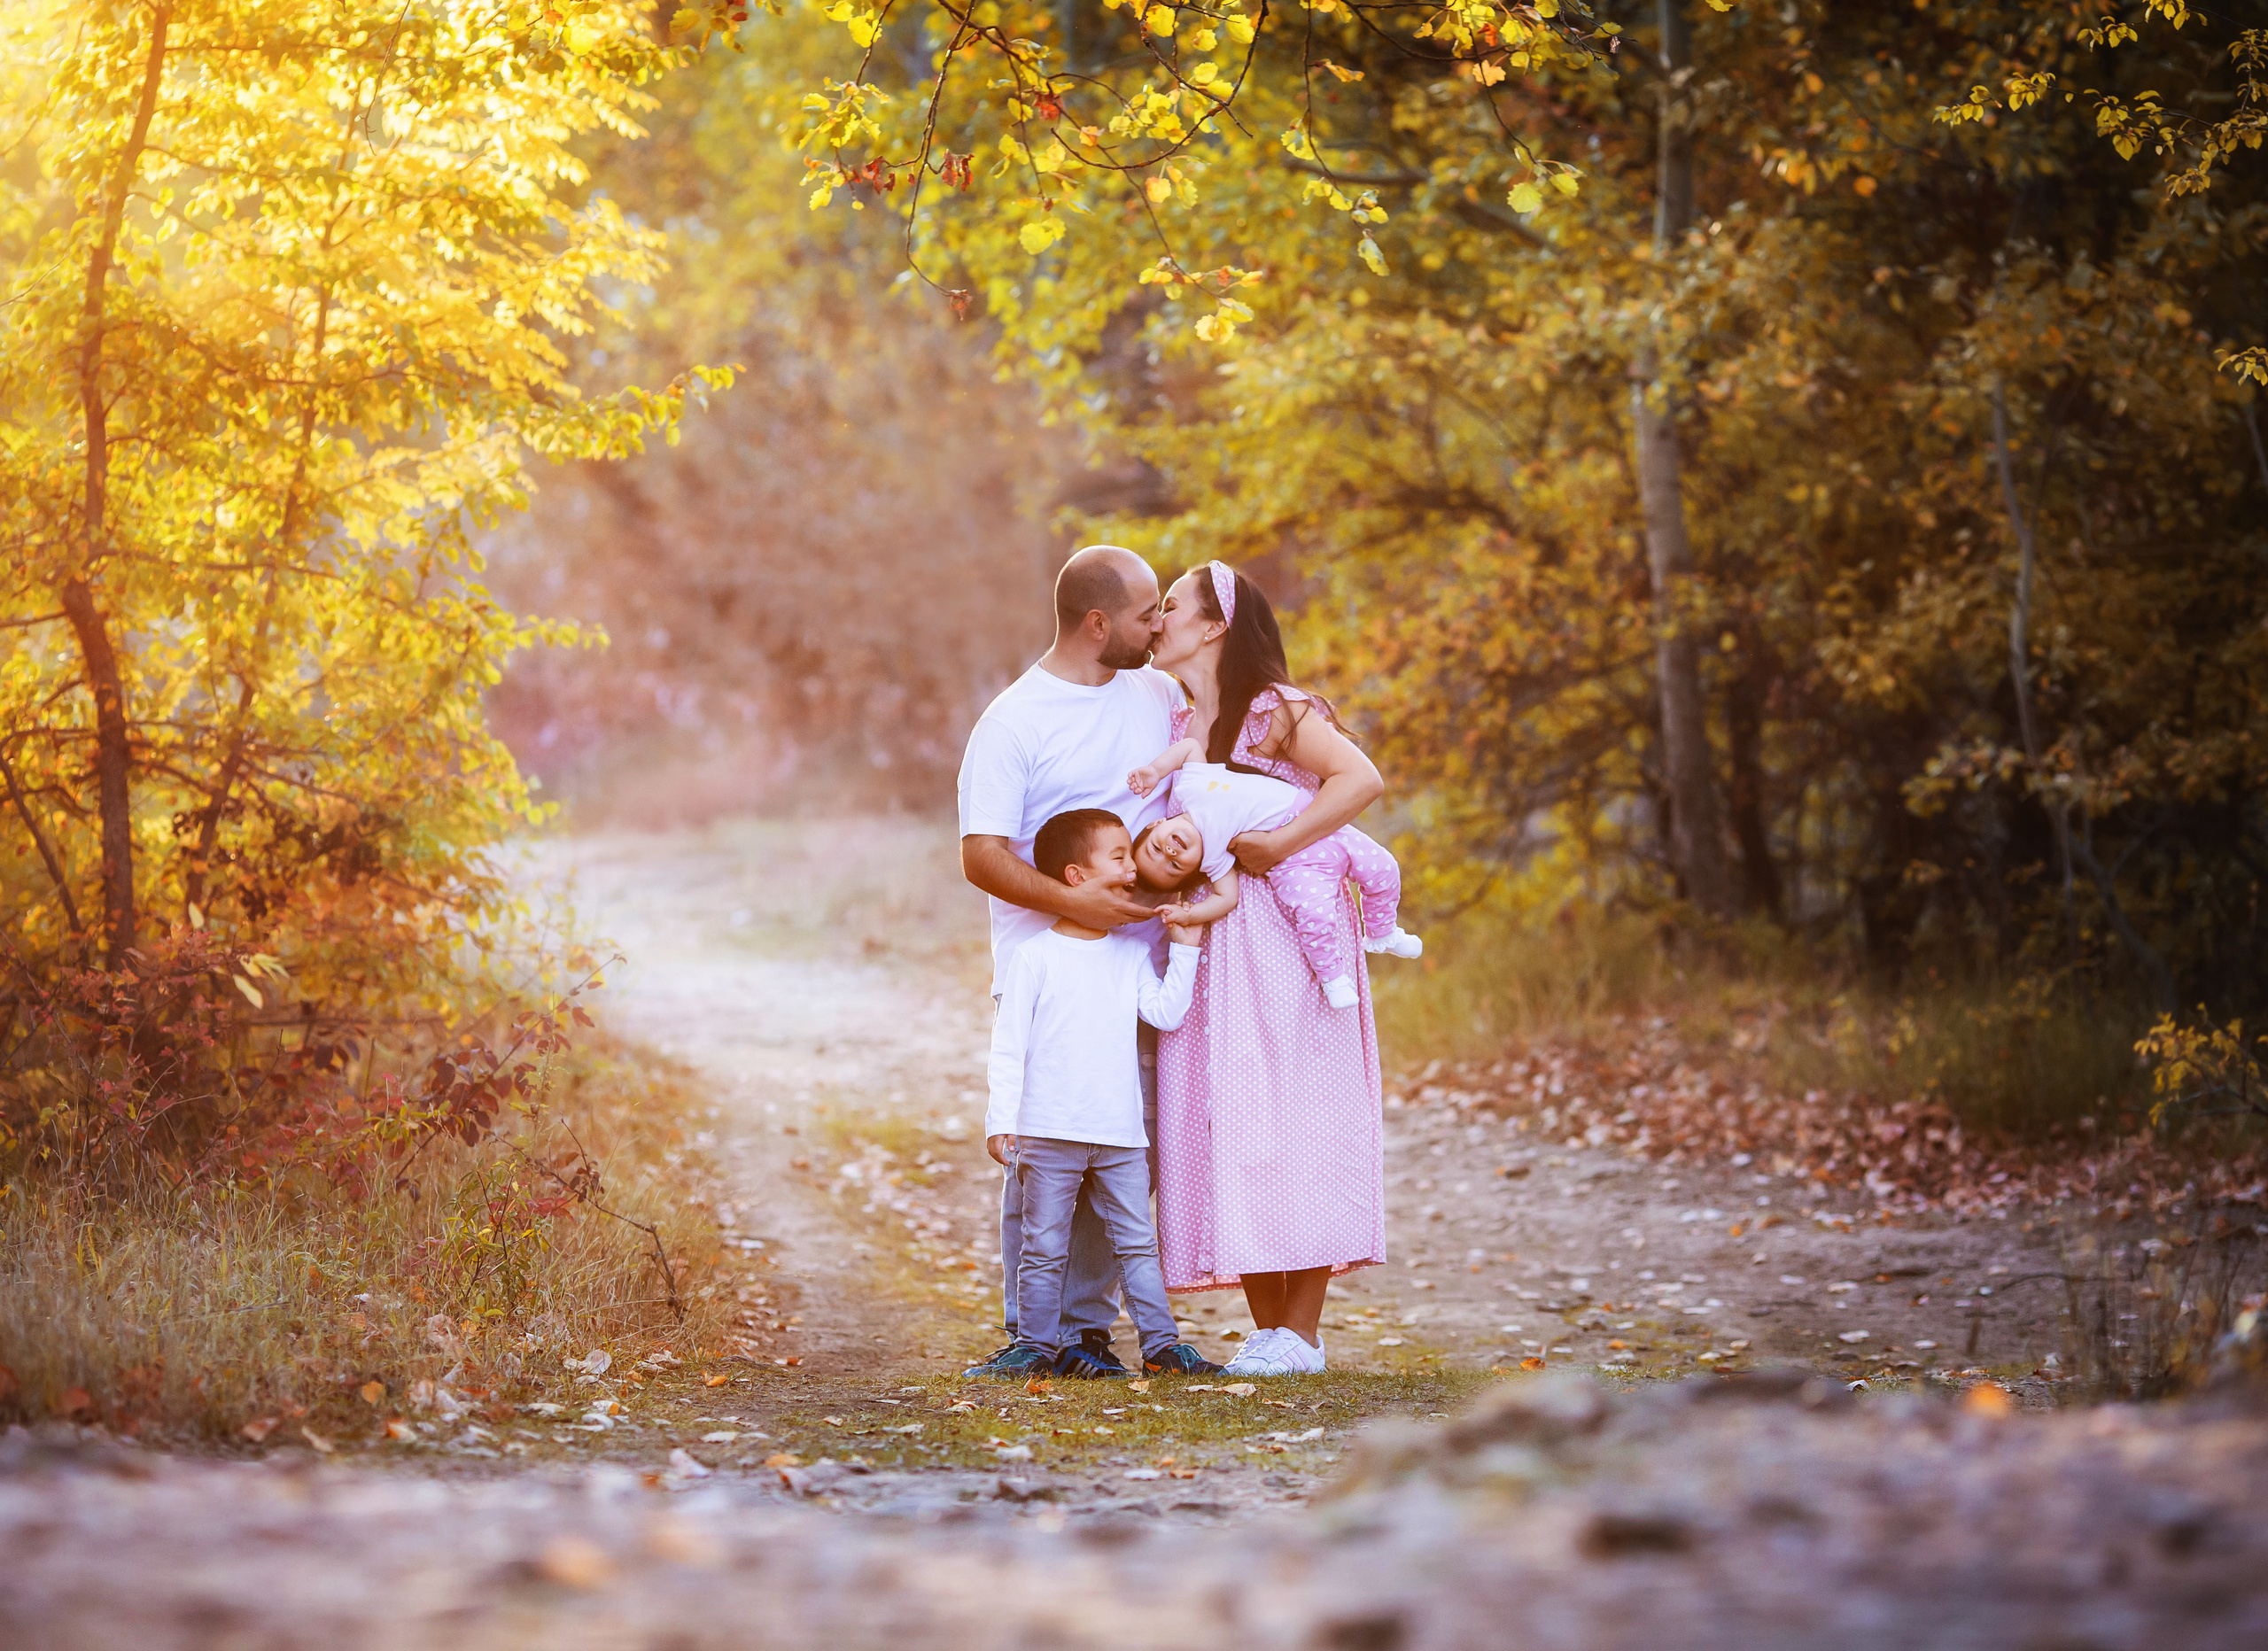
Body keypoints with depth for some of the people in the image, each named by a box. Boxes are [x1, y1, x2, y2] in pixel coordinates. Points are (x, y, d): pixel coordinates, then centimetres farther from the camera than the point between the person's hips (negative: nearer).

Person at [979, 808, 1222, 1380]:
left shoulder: (1132, 954, 11)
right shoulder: (1035, 957, -3)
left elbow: (1166, 1012, 0)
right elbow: (1008, 1044, -4)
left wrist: (1184, 948, -2)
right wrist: (1001, 1119, -9)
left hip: (1121, 1137, 4)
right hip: (1049, 1134, -4)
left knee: (1137, 1243, 5)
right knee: (1045, 1248, 2)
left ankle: (1161, 1343, 8)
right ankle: (1038, 1345, 10)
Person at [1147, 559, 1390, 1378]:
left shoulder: (1274, 712, -8)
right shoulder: (1174, 729, 15)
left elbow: (1362, 779, -21)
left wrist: (1273, 846, -21)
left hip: (1286, 947, -7)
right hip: (1208, 950, 7)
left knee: (1289, 1122, -6)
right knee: (1222, 1131, 4)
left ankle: (1301, 1333, -1)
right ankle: (1267, 1328, 10)